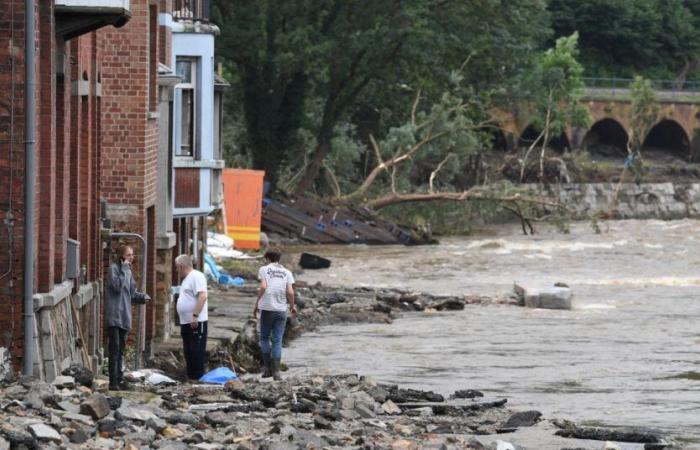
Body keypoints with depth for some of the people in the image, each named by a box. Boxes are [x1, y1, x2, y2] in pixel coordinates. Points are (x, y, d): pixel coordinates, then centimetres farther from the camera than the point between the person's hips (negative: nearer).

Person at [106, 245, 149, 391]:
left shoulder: (128, 272, 17)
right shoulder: (114, 268, -7)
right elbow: (117, 285, -22)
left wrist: (143, 297, 3)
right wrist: (124, 269, -17)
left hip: (125, 316, 8)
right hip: (114, 315, -8)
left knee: (121, 349, 12)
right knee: (115, 348, -11)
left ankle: (120, 379, 18)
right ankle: (113, 382, -13)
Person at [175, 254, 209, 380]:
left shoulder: (196, 276, -11)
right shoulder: (187, 279, 20)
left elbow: (202, 296, -22)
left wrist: (195, 315, -26)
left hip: (196, 322, -10)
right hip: (186, 322, 10)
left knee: (196, 351, -8)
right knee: (188, 352, 11)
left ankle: (198, 377, -8)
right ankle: (191, 377, 16)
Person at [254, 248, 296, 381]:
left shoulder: (264, 269, 1)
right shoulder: (287, 272, 7)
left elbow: (263, 287, -13)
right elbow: (290, 292, -2)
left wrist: (256, 304, -5)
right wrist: (292, 306, 15)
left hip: (267, 309, -2)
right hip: (281, 309, 2)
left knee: (264, 338, 13)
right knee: (277, 341, 5)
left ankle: (267, 368, 7)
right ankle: (276, 371, 1)